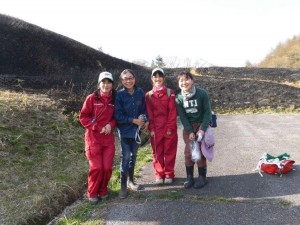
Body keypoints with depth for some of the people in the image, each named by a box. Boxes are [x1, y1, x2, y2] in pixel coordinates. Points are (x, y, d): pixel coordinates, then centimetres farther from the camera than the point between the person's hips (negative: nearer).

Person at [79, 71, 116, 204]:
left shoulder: (114, 100, 3)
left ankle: (103, 190, 26)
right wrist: (98, 128, -13)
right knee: (96, 167, -6)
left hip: (108, 138, 3)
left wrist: (111, 125, -9)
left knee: (107, 167, 2)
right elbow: (83, 117, -5)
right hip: (93, 137, -3)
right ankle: (92, 193, 16)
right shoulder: (92, 98, -6)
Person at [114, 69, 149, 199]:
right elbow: (118, 115, -11)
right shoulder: (120, 95, -10)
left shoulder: (140, 93, -1)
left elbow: (145, 109, 8)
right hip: (125, 130, -3)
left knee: (133, 156, 14)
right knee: (126, 157, -5)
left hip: (137, 130, 3)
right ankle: (123, 186, 6)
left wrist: (146, 120, -9)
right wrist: (133, 120, -16)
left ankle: (131, 181, 31)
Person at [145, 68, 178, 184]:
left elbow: (172, 111, -5)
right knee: (157, 152, 8)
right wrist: (151, 129, -6)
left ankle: (169, 174, 19)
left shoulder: (170, 93, -1)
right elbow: (149, 114, 1)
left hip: (169, 128, -1)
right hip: (155, 129, 1)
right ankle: (159, 175, 20)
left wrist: (170, 128, -11)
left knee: (170, 151, 6)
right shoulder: (148, 95, 3)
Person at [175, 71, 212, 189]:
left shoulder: (202, 93, -15)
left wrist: (202, 129, -16)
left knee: (200, 151, -4)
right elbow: (182, 116, -5)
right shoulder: (179, 98, -7)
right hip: (188, 127, 3)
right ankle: (189, 177, 12)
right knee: (188, 151, -1)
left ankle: (202, 177, 11)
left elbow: (207, 112, -12)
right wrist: (190, 131, -12)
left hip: (201, 125, -2)